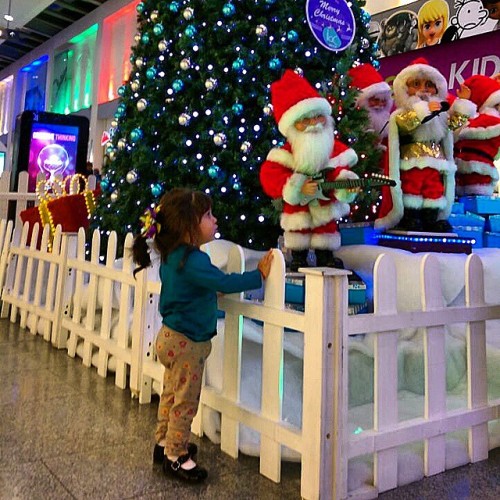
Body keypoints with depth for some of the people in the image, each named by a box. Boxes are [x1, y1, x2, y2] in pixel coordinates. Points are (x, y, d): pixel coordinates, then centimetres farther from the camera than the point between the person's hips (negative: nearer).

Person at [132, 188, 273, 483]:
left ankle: (165, 443, 38)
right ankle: (175, 457, 19)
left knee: (171, 395, 23)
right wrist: (260, 275, -16)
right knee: (185, 403, 5)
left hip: (172, 337, 10)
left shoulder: (172, 256, 4)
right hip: (187, 343, -10)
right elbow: (225, 283, -27)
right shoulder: (193, 261, -26)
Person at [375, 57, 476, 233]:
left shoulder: (440, 114, 17)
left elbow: (455, 123, 15)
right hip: (411, 162, -6)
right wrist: (424, 111, -28)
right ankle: (410, 219, 3)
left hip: (435, 164, 6)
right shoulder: (401, 114, -4)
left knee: (434, 190, 8)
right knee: (412, 188, -4)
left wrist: (461, 106, 5)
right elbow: (406, 124, -23)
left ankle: (432, 220, 15)